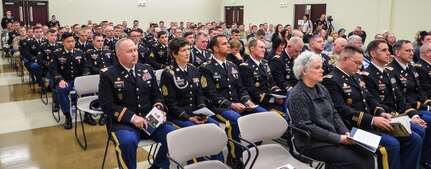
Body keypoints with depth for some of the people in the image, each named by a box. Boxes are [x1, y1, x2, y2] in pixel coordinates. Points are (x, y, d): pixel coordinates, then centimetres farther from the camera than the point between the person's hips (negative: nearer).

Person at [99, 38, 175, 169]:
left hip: (151, 120, 4)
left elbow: (156, 95, 17)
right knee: (127, 142, -37)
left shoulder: (147, 70, 12)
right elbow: (107, 105, -8)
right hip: (124, 123, -4)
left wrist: (158, 108, -5)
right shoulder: (108, 74, -2)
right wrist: (132, 117, -18)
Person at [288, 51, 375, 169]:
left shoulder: (322, 89, 10)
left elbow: (334, 114, 13)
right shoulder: (297, 95, -16)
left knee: (367, 156, -6)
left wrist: (346, 132, -5)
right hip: (313, 143, -8)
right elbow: (307, 127, -19)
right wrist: (339, 138, -19)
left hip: (334, 137, 8)